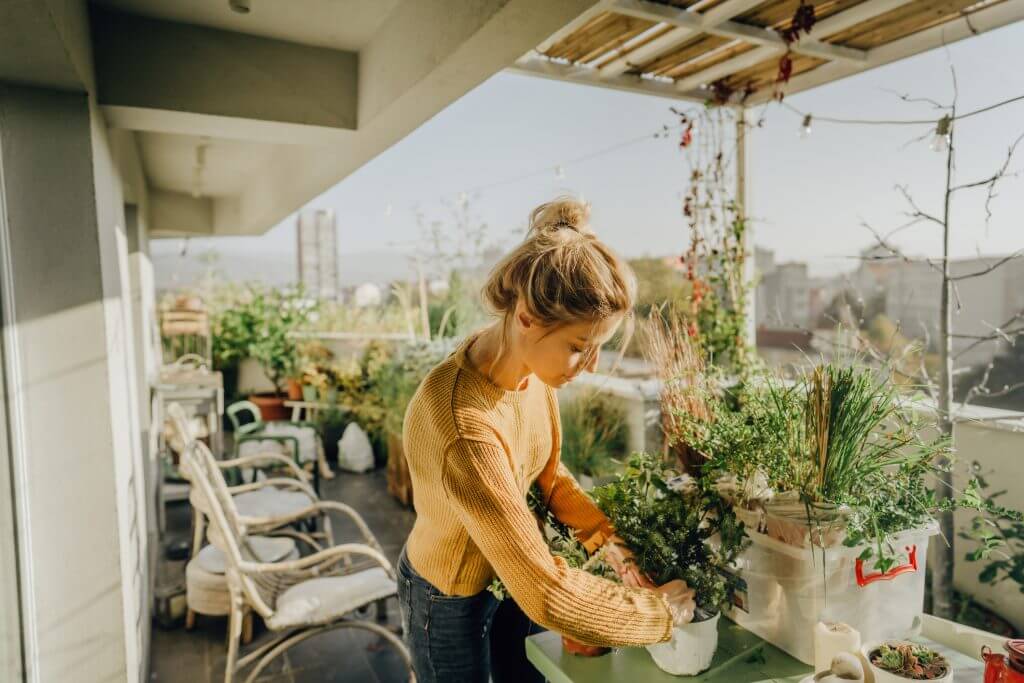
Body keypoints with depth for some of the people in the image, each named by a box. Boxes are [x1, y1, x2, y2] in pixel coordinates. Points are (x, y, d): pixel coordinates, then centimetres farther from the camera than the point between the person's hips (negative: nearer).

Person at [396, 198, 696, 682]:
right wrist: (659, 610, -21)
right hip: (451, 598, -6)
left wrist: (608, 542, -11)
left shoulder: (531, 364, -17)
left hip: (513, 571, 7)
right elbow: (545, 593, -34)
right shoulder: (463, 428, -41)